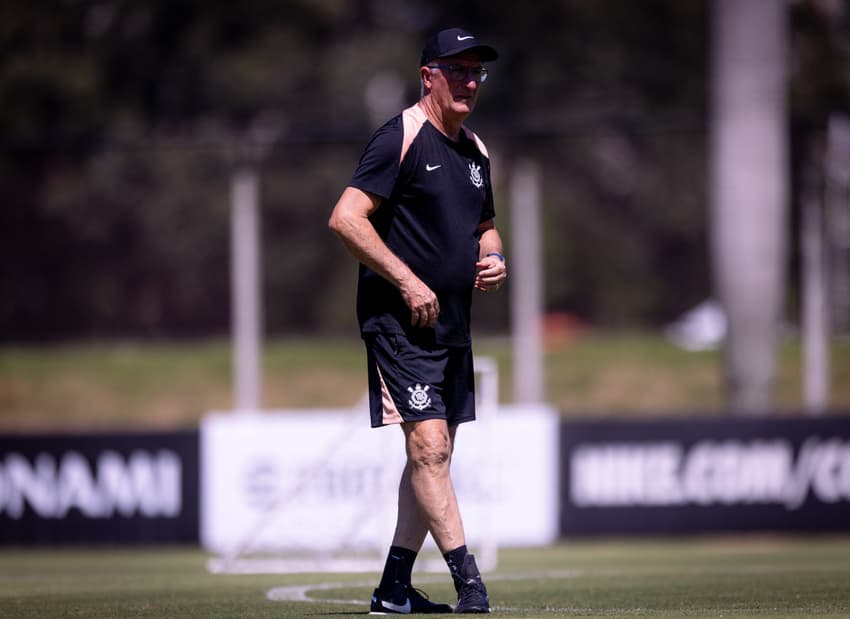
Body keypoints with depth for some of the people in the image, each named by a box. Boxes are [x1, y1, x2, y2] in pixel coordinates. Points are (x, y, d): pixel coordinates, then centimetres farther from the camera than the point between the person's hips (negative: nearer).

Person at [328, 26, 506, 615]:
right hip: (398, 319, -9)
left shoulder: (475, 151, 15)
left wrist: (493, 258, 5)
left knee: (434, 454, 10)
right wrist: (408, 281, -20)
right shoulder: (402, 137, -10)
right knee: (428, 444, -14)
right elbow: (346, 218, -18)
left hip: (452, 324, 9)